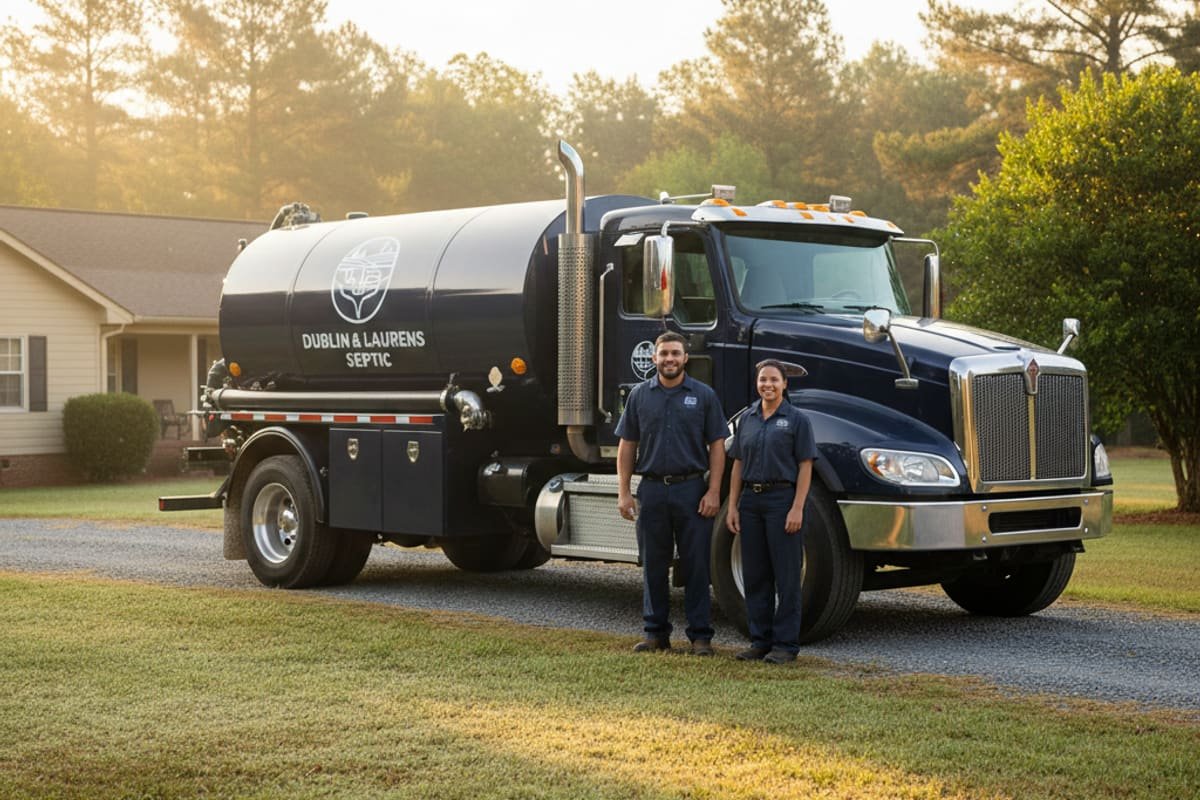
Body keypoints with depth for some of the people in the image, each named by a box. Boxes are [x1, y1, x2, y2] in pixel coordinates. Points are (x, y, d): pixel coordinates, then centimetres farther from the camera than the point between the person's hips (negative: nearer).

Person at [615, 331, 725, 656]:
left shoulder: (704, 395, 2)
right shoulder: (640, 395, 7)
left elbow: (716, 446, 1)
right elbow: (627, 446, 9)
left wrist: (713, 491, -8)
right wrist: (623, 492, 2)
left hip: (691, 489, -2)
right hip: (652, 490, 2)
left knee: (696, 565, 0)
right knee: (654, 565, 7)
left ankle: (700, 635, 6)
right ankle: (656, 632, 17)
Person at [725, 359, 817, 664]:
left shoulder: (796, 419, -3)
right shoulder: (747, 419, 11)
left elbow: (805, 467, -6)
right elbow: (738, 466, 13)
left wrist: (797, 509, -14)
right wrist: (732, 507, 6)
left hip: (782, 499, -5)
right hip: (751, 500, 5)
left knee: (786, 575, -2)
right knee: (755, 574, 8)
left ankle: (786, 644, 3)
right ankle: (760, 640, 16)